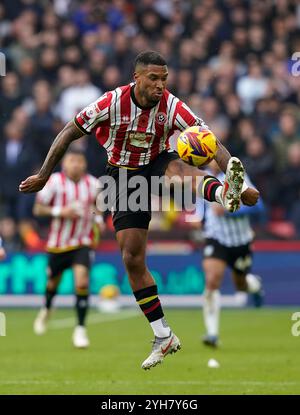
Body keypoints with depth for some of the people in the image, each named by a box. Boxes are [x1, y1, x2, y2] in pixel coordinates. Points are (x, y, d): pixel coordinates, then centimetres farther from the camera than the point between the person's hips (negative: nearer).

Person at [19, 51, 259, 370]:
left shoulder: (171, 106, -19)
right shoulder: (112, 103, -19)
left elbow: (211, 142, -25)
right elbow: (69, 134, -9)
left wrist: (241, 182, -38)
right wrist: (43, 176, -7)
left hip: (156, 166, -1)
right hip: (124, 174, 1)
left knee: (176, 166, -38)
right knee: (132, 258, -6)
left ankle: (225, 193, -70)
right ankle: (164, 338, 2)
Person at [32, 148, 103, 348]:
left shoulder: (93, 184, -4)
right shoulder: (55, 182, -13)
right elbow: (38, 208, -8)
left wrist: (97, 217, -2)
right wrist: (60, 211, -22)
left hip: (83, 242, 0)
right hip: (58, 242, 0)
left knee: (82, 282, -19)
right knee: (53, 281, 18)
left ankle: (80, 329, -8)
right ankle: (46, 310, 53)